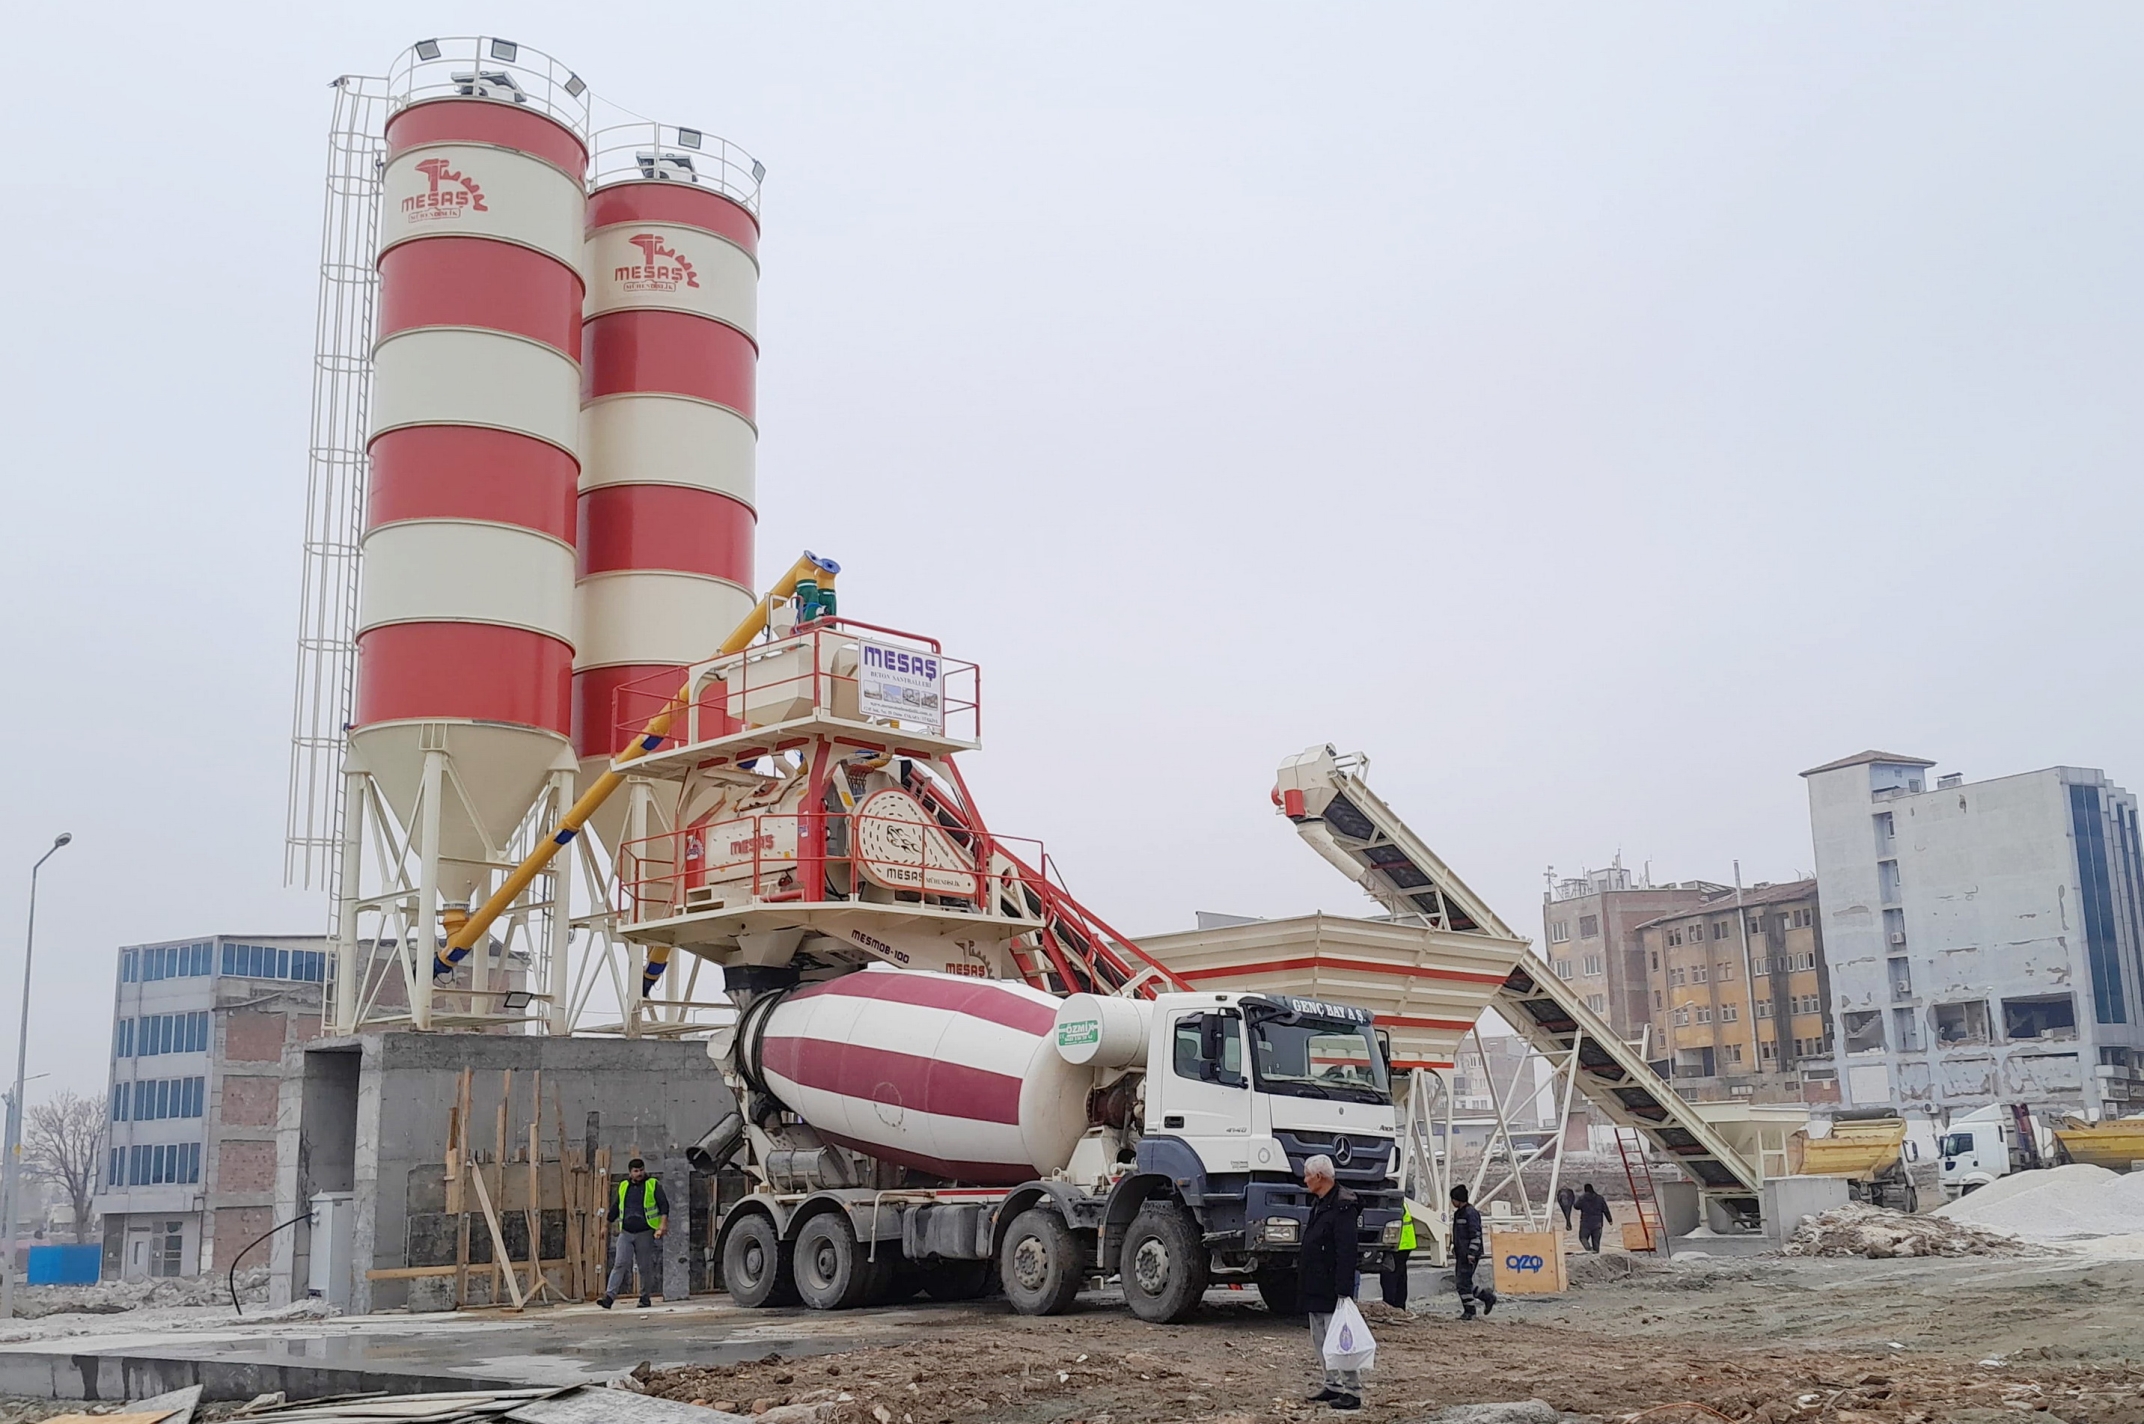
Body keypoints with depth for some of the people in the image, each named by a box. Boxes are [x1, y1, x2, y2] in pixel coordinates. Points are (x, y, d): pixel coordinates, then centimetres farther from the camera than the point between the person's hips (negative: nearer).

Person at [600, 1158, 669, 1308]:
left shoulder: (653, 1185, 2)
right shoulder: (623, 1187, 12)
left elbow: (664, 1205, -2)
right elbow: (614, 1209, 22)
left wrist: (661, 1225, -13)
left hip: (645, 1233, -2)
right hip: (625, 1233, 2)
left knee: (645, 1267, 3)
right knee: (620, 1264, -10)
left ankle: (645, 1297, 15)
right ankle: (609, 1297, -17)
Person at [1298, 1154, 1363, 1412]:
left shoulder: (1343, 1206, -17)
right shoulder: (1318, 1203, 15)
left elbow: (1346, 1252, -22)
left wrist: (1344, 1290, -24)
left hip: (1332, 1288, -10)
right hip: (1315, 1288, 10)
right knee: (1320, 1341, 15)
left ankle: (1353, 1391, -1)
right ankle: (1333, 1385, 24)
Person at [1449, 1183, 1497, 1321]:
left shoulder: (1471, 1213, -14)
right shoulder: (1458, 1213, 16)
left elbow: (1476, 1235, -19)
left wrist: (1471, 1253, -22)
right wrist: (1454, 1248, 23)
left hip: (1469, 1254, -10)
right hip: (1461, 1254, 10)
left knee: (1463, 1282, -7)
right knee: (1463, 1281, 10)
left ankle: (1469, 1311, 1)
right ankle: (1488, 1297, 21)